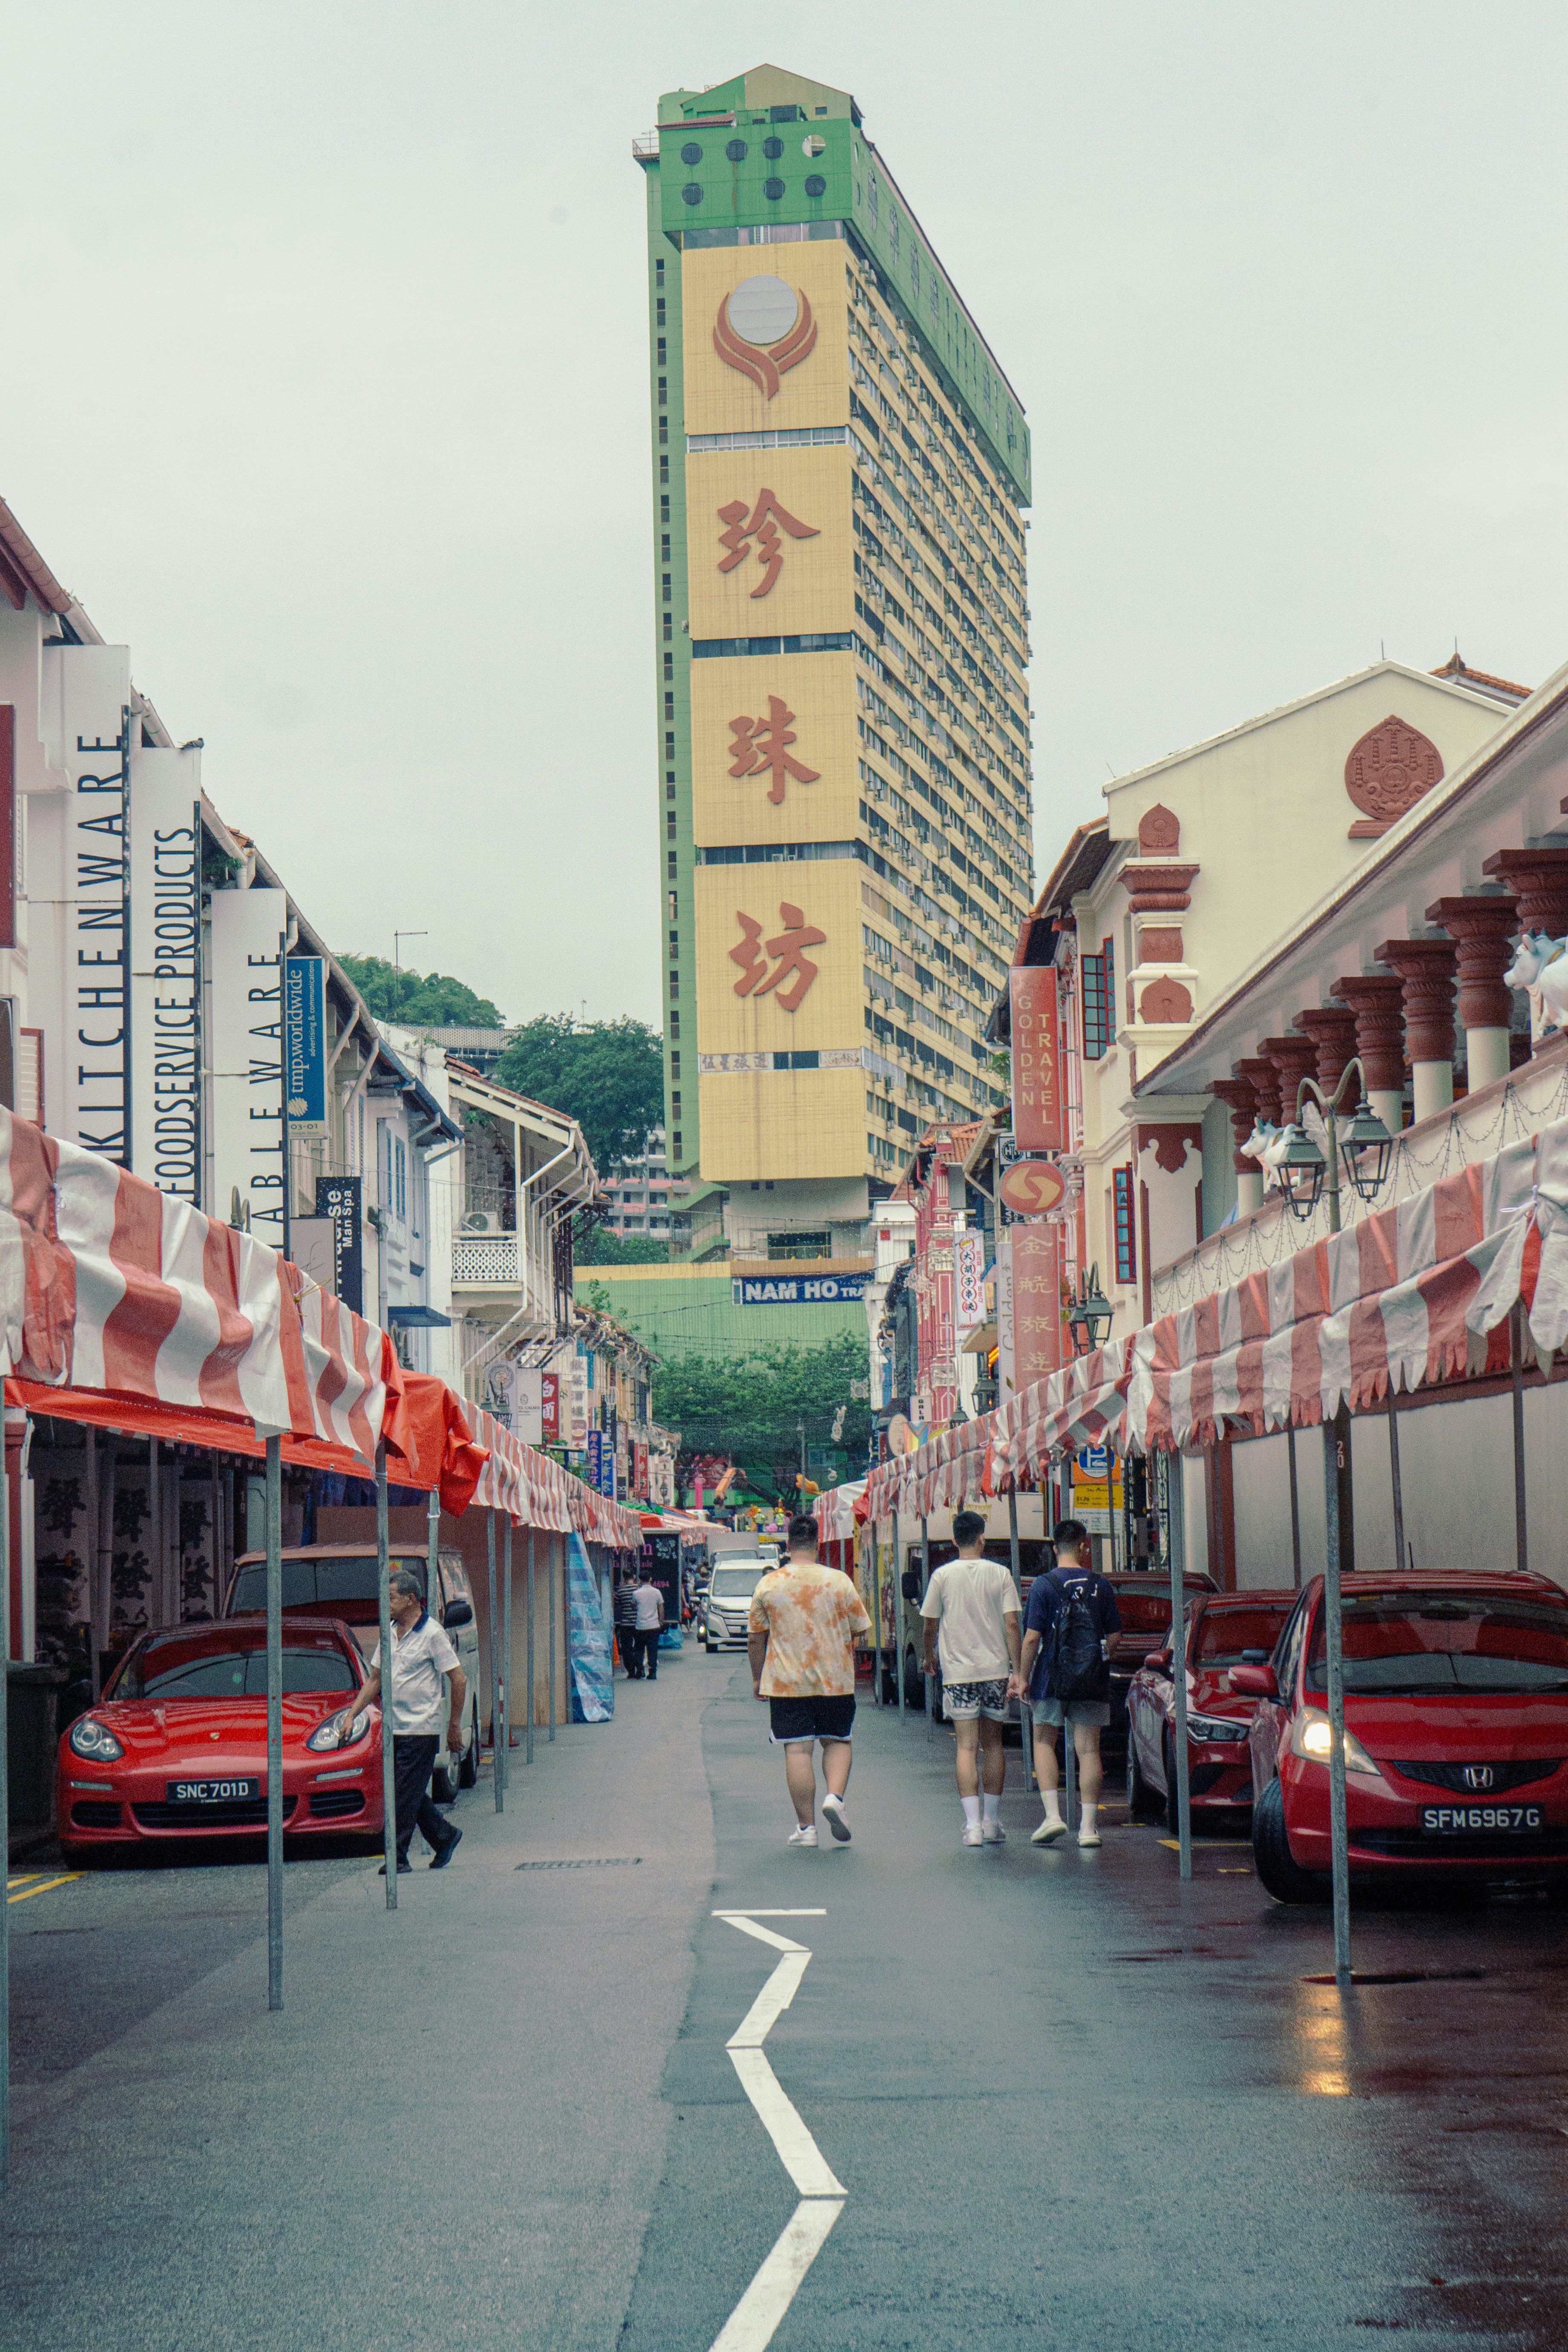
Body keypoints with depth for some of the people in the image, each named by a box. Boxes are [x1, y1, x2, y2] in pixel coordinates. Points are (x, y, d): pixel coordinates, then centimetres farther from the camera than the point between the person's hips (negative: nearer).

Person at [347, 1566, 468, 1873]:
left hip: (421, 1729, -7)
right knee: (408, 1795, 11)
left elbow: (459, 1680, -9)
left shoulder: (432, 1634, -11)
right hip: (394, 1729, 7)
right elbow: (375, 1680, 18)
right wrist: (352, 1715, 10)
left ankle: (398, 1858, -1)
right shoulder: (390, 1633, 11)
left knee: (406, 1795, -6)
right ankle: (445, 1837, 27)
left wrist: (454, 1727, -7)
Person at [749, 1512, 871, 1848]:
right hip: (835, 1681, 0)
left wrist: (758, 1679, 14)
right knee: (837, 1742, 15)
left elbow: (755, 1638, 3)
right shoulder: (839, 1581, -3)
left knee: (797, 1750, 2)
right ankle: (835, 1796, -9)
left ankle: (806, 1826, 2)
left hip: (786, 1682, 0)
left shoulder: (768, 1584, -2)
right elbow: (860, 1629, 3)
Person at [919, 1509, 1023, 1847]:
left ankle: (972, 1824, -12)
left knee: (967, 1748, -3)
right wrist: (1017, 1670, -2)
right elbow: (1012, 1623, -4)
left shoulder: (943, 1576, 0)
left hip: (958, 1672, -1)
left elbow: (931, 1626, 4)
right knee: (993, 1744, 13)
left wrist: (930, 1657, 22)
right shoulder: (1000, 1574, 0)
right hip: (995, 1668, 1)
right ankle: (991, 1822, 18)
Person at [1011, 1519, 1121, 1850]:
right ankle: (1088, 1826, 2)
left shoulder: (1044, 1586, -6)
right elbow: (1114, 1636, 5)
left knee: (1044, 1741, 13)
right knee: (1089, 1750, 5)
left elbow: (1032, 1638, -10)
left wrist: (1023, 1676, -1)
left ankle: (1053, 1814, -1)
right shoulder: (1100, 1586, 2)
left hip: (1052, 1678, -2)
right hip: (1092, 1682, 2)